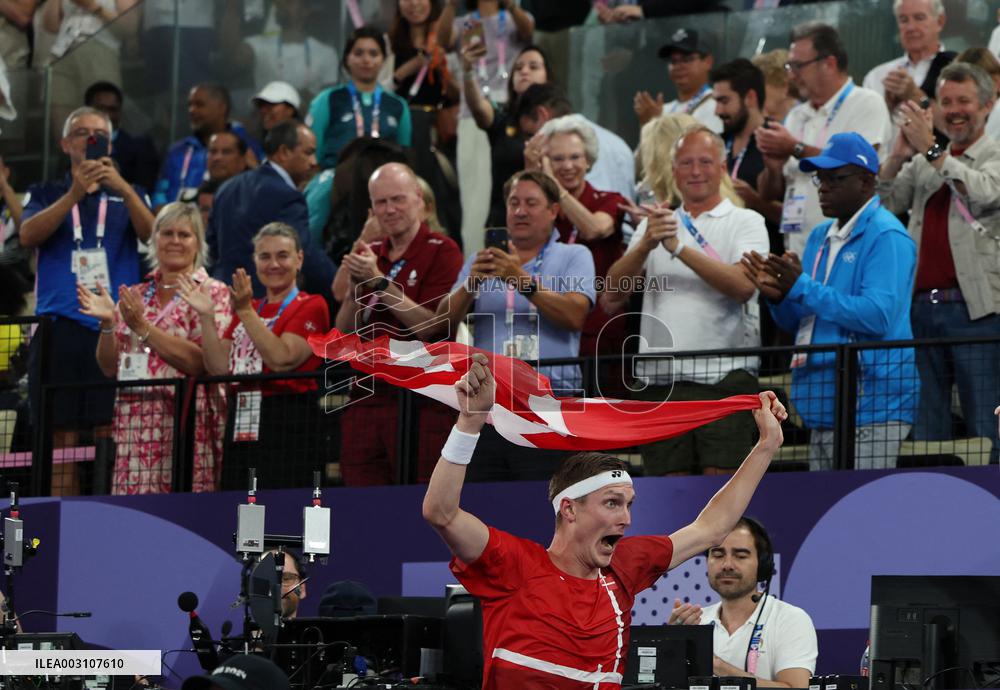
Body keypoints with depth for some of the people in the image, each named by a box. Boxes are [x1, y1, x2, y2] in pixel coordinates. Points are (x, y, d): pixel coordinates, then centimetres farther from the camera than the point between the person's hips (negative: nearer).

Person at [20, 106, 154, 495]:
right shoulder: (47, 195, 15)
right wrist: (75, 193, -16)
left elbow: (151, 234, -4)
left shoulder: (127, 196, 16)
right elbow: (28, 236, -5)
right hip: (60, 327, 0)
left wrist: (122, 188, -19)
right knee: (62, 442, -2)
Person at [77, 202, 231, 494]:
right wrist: (107, 324, -3)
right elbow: (109, 367, 14)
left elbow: (200, 362, -12)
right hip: (134, 422, 4)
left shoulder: (213, 294, 2)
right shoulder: (135, 295, 16)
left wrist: (142, 327, -12)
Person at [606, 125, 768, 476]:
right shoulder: (655, 224, 20)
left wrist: (679, 248, -15)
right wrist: (645, 245, -12)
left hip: (725, 375, -4)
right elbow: (614, 290, 6)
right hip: (662, 378, 4)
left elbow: (743, 286, -12)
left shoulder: (745, 222, 7)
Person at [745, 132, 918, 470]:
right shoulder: (820, 237, 19)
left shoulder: (886, 236, -9)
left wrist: (802, 288, -19)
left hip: (869, 404, -9)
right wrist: (779, 296, 0)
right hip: (824, 405, 9)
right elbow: (797, 323, 24)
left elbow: (878, 316, -22)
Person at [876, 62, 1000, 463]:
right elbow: (883, 204, 9)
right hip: (922, 305, 5)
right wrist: (898, 157, -7)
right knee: (925, 428, 6)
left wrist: (930, 151, -16)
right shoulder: (922, 164, 20)